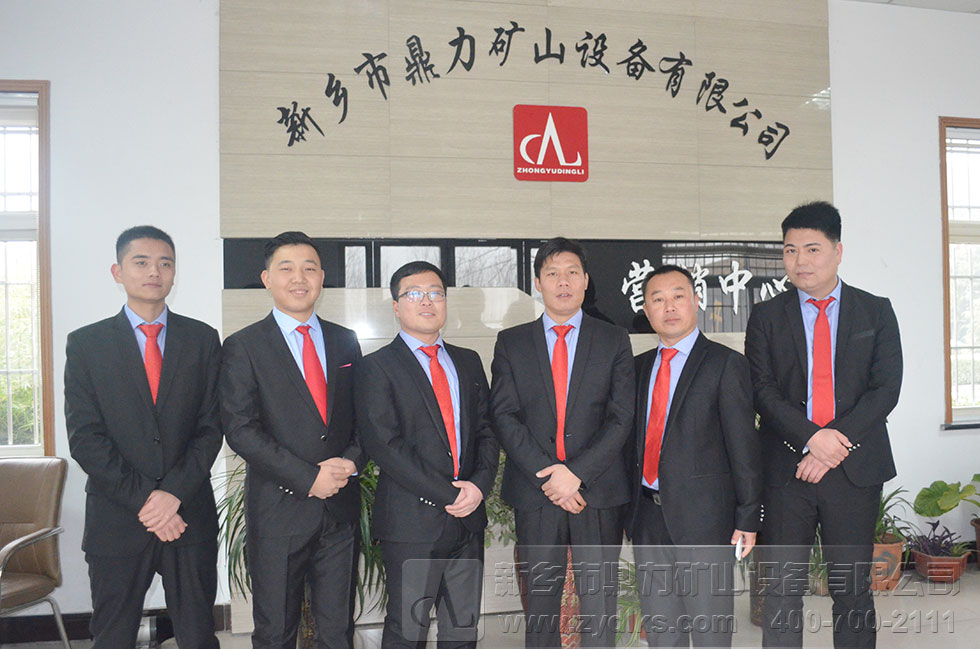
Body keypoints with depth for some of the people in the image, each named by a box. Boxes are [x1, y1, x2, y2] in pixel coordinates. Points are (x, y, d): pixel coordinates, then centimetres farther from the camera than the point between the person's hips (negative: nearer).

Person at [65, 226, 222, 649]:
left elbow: (210, 427, 0)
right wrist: (144, 499, -13)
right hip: (116, 519, 0)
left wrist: (174, 493, -12)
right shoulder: (85, 344, 2)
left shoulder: (202, 339, 5)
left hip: (190, 516, 1)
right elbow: (84, 438, -5)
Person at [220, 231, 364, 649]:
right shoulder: (243, 347, -3)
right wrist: (308, 479, -16)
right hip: (278, 510, -3)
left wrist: (351, 462, -9)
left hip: (340, 506, 3)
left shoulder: (345, 341, 10)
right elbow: (240, 429, -11)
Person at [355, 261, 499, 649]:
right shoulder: (375, 368, -3)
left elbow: (486, 431, 11)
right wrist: (447, 495, -14)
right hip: (412, 520, -5)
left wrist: (479, 485, -7)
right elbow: (384, 446, -12)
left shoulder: (468, 362, 15)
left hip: (468, 517, 5)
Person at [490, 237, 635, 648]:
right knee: (539, 608, 10)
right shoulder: (511, 343, 9)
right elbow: (504, 416, 0)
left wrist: (576, 474, -12)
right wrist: (546, 474, -12)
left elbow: (621, 417, -1)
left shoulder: (614, 341, 7)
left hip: (598, 493, 0)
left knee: (599, 609, 4)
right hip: (534, 493, 1)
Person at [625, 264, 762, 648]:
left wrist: (748, 517, -10)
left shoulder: (725, 363, -4)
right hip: (649, 517, 5)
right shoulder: (640, 366, 12)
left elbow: (744, 445, -7)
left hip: (704, 517, -5)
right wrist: (627, 509, 11)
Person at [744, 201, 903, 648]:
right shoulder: (766, 317, 6)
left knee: (852, 588, 8)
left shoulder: (876, 312, 7)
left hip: (855, 468, 1)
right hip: (787, 468, 0)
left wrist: (839, 440, -13)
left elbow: (885, 388, -1)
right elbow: (763, 391, -3)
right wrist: (811, 438, -16)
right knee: (781, 586, 3)